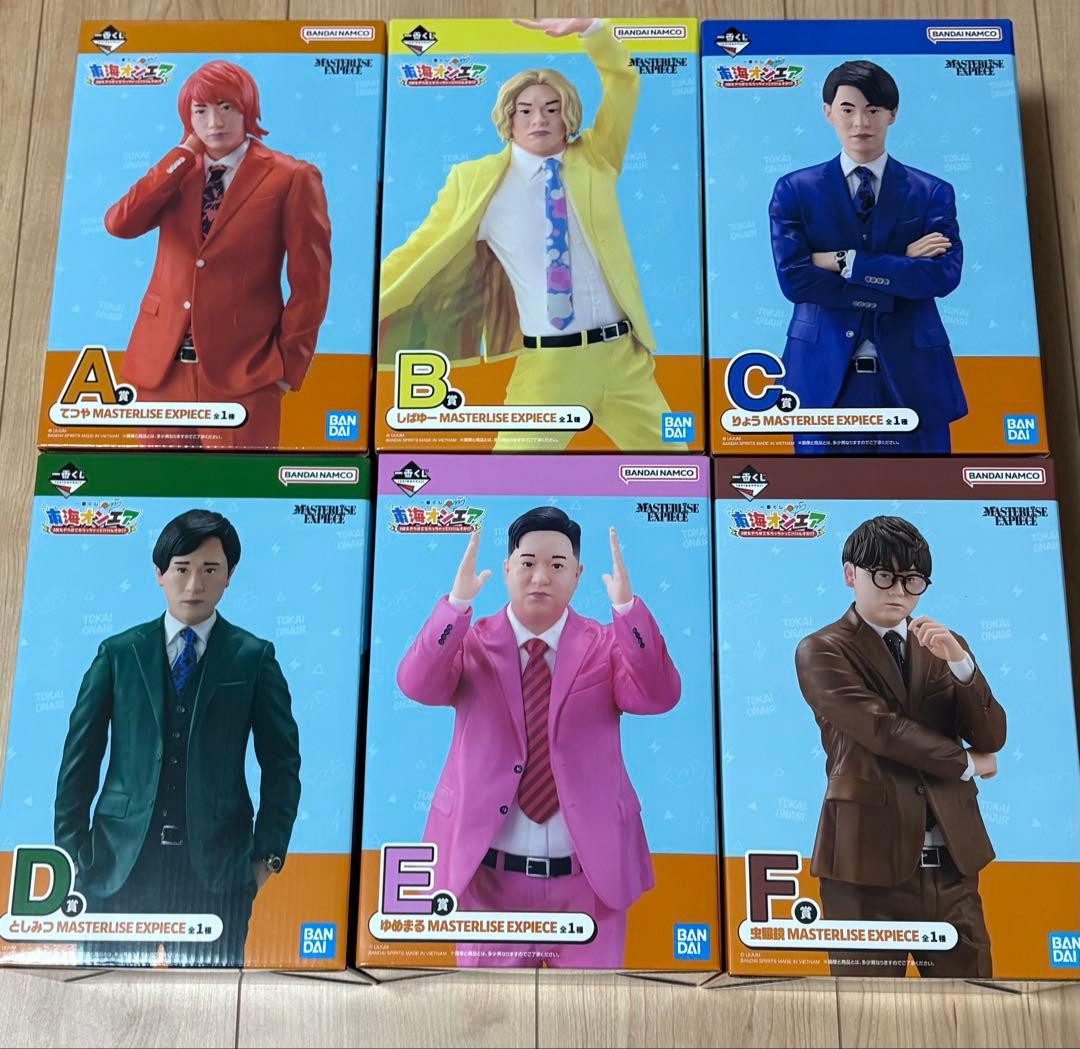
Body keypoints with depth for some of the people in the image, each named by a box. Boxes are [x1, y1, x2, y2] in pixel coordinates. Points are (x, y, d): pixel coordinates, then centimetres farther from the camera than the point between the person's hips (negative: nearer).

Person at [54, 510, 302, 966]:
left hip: (216, 869, -1)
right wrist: (72, 853, 4)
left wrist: (267, 854, 0)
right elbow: (80, 757, 8)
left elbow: (281, 762, 5)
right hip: (119, 864, 1)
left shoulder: (254, 657, 3)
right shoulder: (117, 653, 7)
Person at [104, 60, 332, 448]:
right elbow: (119, 223, -4)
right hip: (160, 364, 5)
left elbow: (309, 284, -4)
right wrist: (185, 153, -1)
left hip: (241, 371, -4)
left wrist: (288, 365, -7)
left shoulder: (291, 178, -2)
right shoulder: (176, 172, 13)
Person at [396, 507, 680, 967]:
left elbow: (657, 697, -17)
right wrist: (456, 605, -31)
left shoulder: (607, 645, 1)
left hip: (588, 874, 0)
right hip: (488, 872, 0)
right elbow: (417, 685, -17)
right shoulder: (471, 643, 0)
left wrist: (627, 609, -30)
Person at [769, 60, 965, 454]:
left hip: (912, 377, 1)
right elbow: (793, 278, -8)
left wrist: (845, 262, -12)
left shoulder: (932, 193, 7)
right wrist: (900, 268, -8)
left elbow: (944, 274, -8)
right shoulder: (794, 190, 5)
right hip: (825, 376, 0)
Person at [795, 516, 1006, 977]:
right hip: (869, 860, -4)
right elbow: (881, 729, -13)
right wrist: (967, 764, -1)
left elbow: (992, 738, 4)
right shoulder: (821, 651, -2)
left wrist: (959, 661, -11)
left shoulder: (945, 646, 15)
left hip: (952, 861, 5)